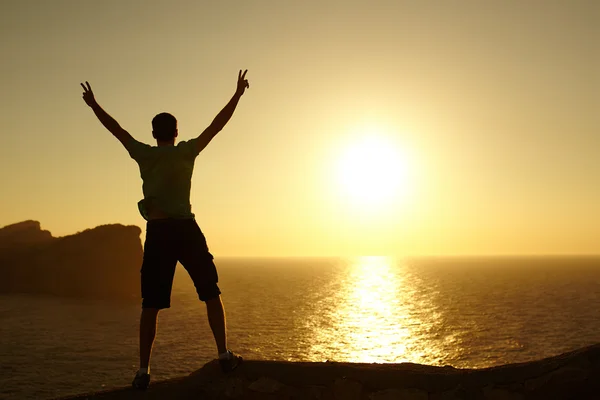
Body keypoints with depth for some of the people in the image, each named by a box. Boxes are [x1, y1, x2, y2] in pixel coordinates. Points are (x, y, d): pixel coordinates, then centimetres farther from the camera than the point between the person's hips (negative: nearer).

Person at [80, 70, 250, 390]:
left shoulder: (144, 154, 5)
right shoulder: (187, 151, 1)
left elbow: (116, 129, 17)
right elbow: (217, 125, 4)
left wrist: (93, 105, 30)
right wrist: (237, 95, 10)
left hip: (157, 232, 2)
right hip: (186, 229, -2)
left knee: (150, 304, 5)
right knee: (211, 294, 7)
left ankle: (143, 370, 4)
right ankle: (224, 355, -1)